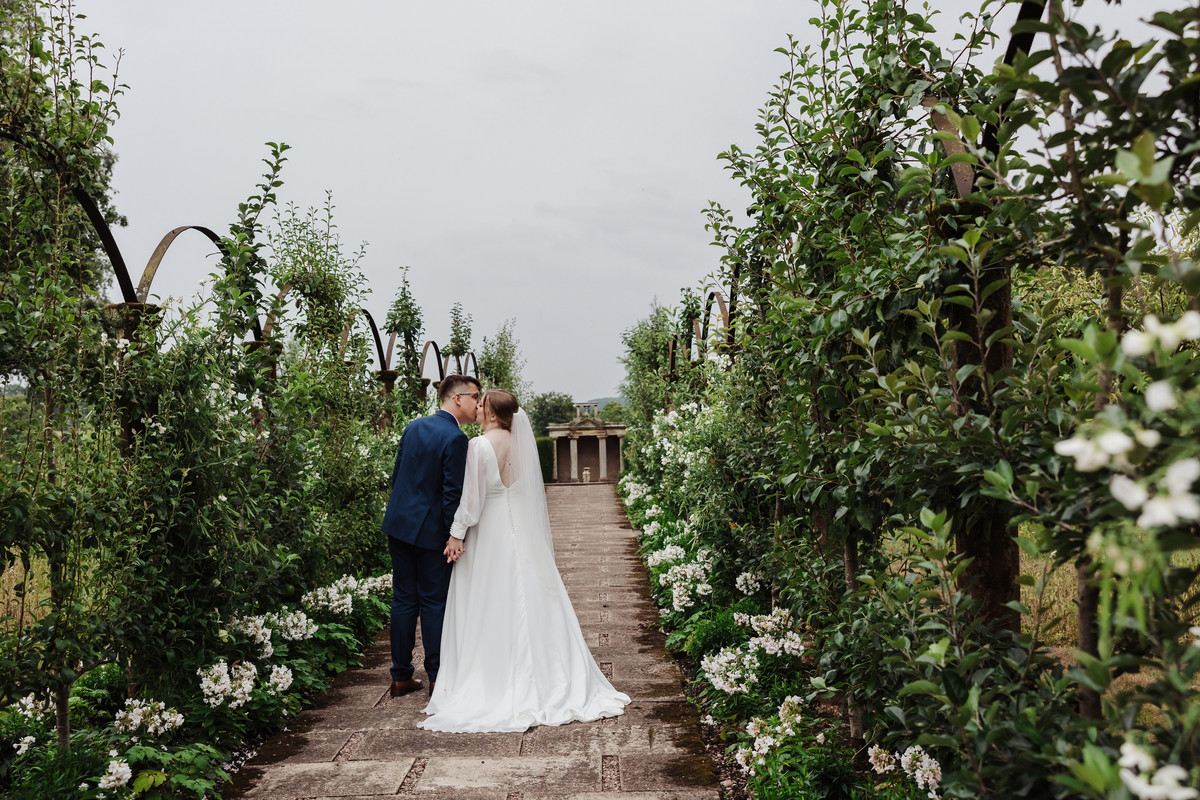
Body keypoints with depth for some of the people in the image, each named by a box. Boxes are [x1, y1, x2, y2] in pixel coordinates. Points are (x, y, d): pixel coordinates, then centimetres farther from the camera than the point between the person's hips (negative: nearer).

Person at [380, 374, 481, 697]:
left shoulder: (414, 426, 8)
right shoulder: (455, 438, -16)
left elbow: (396, 474, 14)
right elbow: (452, 492, -18)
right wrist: (455, 536, -13)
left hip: (399, 524, 7)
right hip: (431, 531, -7)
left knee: (403, 600, 12)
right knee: (434, 603, 4)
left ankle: (401, 676, 19)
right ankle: (438, 677, 13)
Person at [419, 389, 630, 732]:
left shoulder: (479, 445, -15)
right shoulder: (522, 441, 3)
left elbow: (471, 494, -15)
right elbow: (532, 489, 10)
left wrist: (457, 533, -8)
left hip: (489, 533, -6)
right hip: (522, 533, 6)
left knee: (490, 610, 3)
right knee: (529, 604, 11)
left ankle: (491, 684, 11)